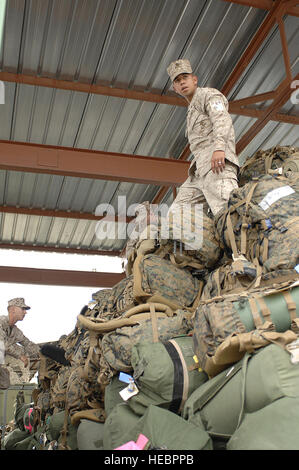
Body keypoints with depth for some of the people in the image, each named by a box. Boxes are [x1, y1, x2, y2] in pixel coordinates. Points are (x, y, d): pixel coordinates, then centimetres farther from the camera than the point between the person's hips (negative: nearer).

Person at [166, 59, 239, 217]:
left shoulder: (209, 95, 10)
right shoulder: (191, 111, 36)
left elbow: (222, 119, -11)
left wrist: (219, 147, -29)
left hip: (217, 163, -9)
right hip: (199, 171, 9)